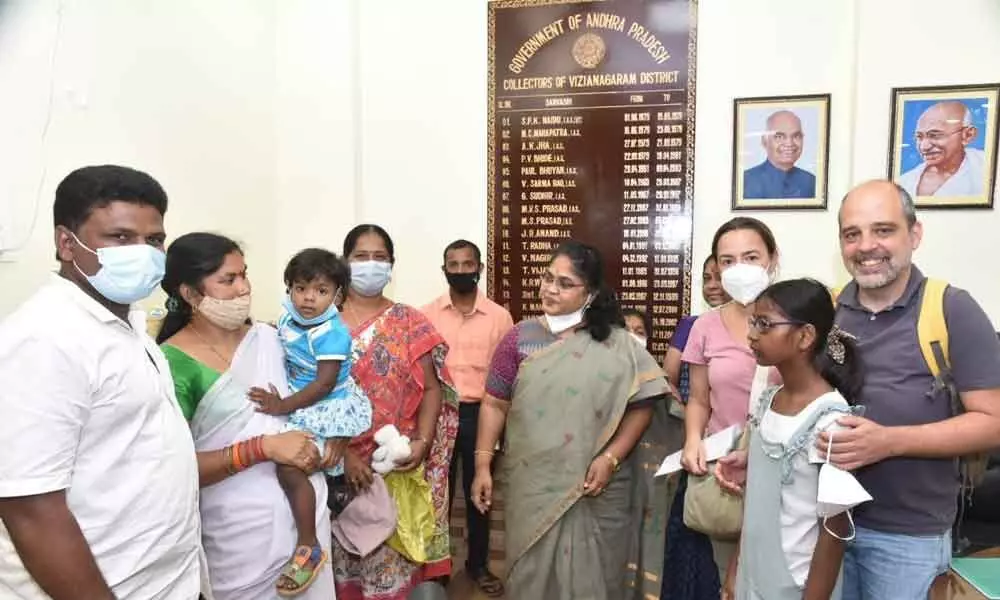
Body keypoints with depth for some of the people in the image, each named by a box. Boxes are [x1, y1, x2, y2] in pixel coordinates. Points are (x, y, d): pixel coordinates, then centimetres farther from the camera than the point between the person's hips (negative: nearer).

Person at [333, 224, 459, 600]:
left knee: (396, 551, 6)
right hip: (341, 462, 0)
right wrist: (342, 452, -13)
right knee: (345, 553, 8)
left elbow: (432, 387, 2)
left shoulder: (409, 323, 4)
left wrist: (423, 442, -12)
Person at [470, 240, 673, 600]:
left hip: (597, 490, 0)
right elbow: (495, 404, 2)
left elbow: (643, 404, -5)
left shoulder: (617, 345, -2)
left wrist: (610, 458, -13)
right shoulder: (520, 338, 1)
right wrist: (482, 465, -2)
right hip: (533, 487, 1)